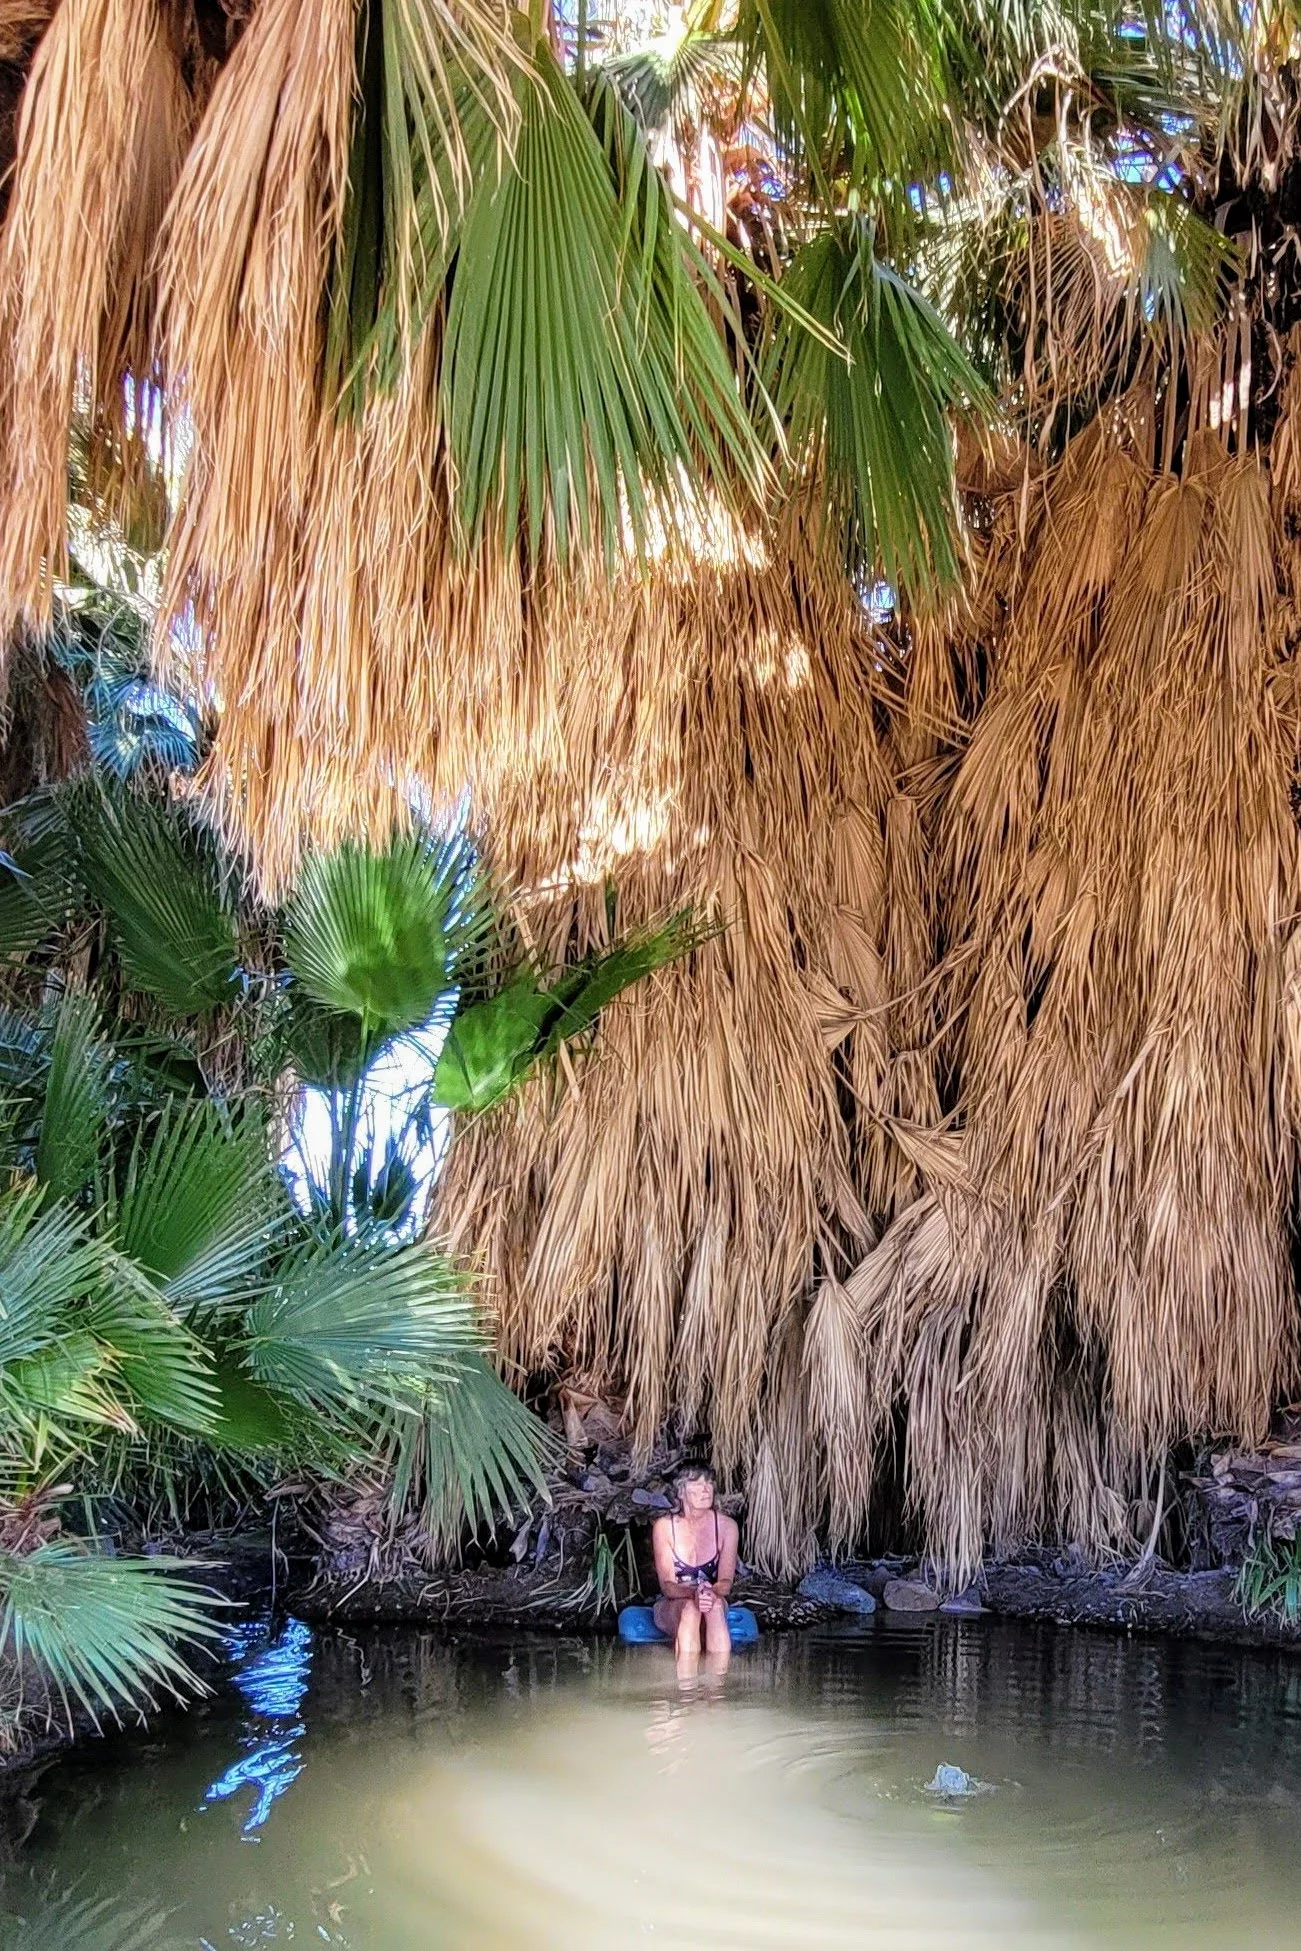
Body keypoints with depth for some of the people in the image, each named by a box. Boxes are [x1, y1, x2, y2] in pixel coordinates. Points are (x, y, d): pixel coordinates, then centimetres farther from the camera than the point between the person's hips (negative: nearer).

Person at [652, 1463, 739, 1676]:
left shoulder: (726, 1526, -4)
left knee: (715, 1605, -36)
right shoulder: (665, 1526, -8)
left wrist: (711, 1592, -32)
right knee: (690, 1608, -37)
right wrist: (694, 1592, -35)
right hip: (671, 1607, -1)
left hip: (715, 1601, 1)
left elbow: (726, 1582, -8)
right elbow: (667, 1584, -13)